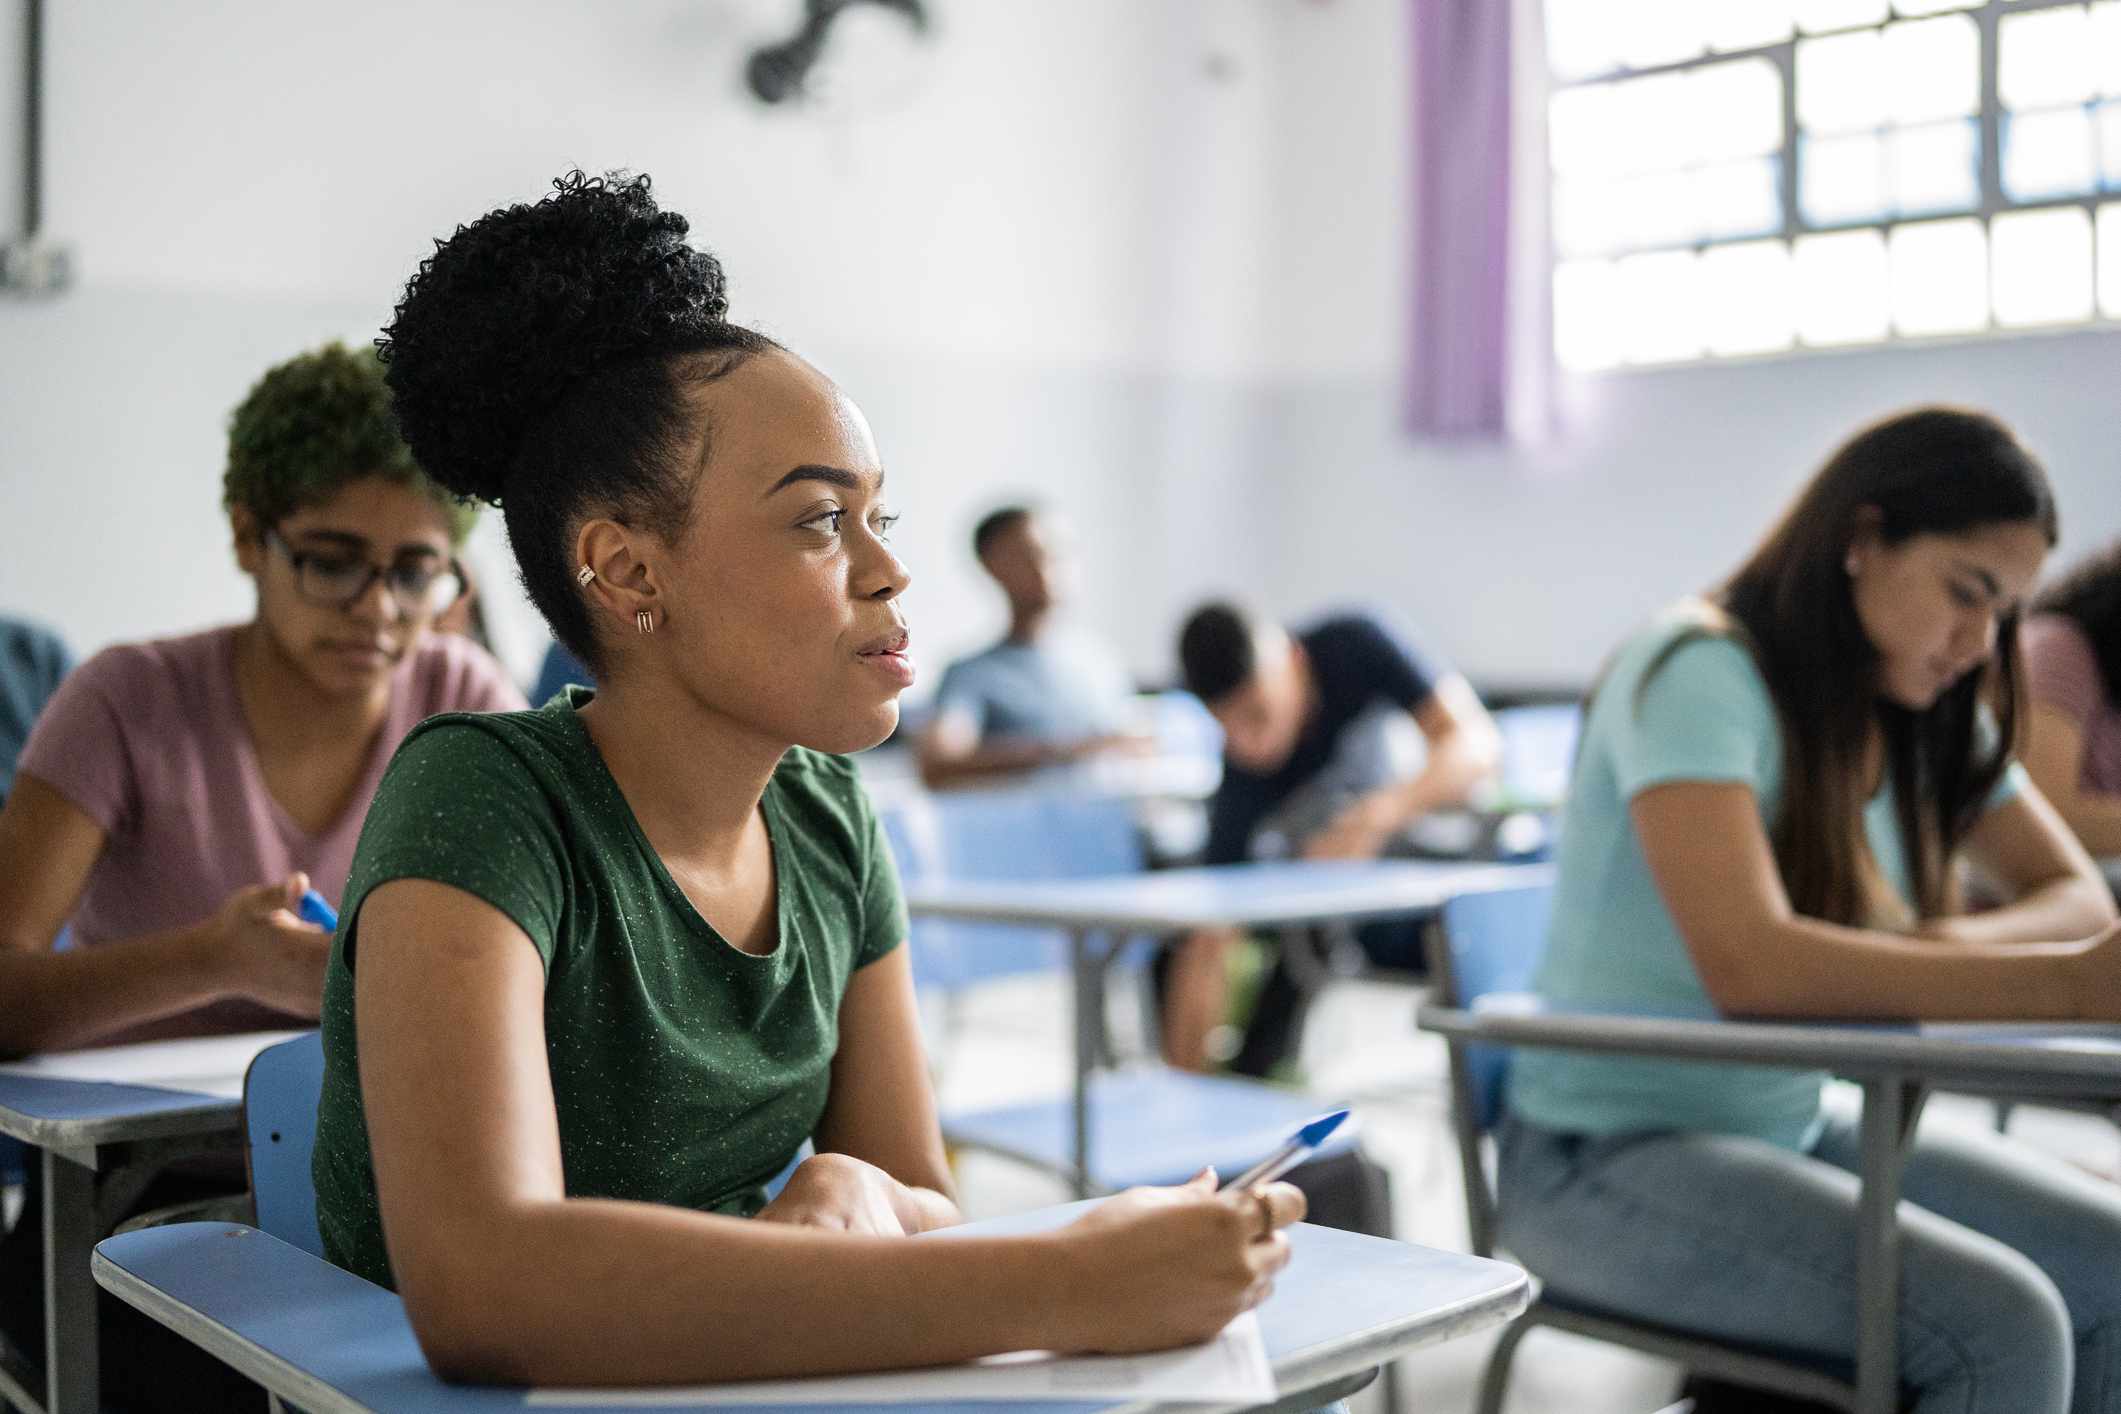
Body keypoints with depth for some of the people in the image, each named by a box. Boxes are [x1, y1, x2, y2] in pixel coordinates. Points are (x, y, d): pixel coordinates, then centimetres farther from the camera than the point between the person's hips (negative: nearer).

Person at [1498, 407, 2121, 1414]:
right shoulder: (1699, 674, -18)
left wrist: (1956, 945, -19)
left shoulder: (1925, 717, 7)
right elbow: (1749, 965, -31)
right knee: (2002, 1324, -23)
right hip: (1605, 1162, -7)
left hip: (1795, 1132, 8)